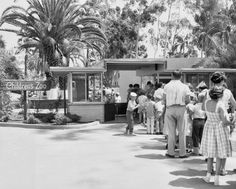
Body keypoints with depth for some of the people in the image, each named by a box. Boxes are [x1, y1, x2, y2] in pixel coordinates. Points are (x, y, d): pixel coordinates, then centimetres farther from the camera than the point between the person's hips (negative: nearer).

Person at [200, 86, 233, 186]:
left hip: (209, 127, 5)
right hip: (219, 129, -5)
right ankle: (217, 178, 7)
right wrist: (231, 122, -4)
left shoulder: (207, 102, -7)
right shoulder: (220, 105, -24)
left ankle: (208, 175, 17)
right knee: (219, 154, 7)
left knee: (211, 152, 18)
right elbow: (225, 121, -26)